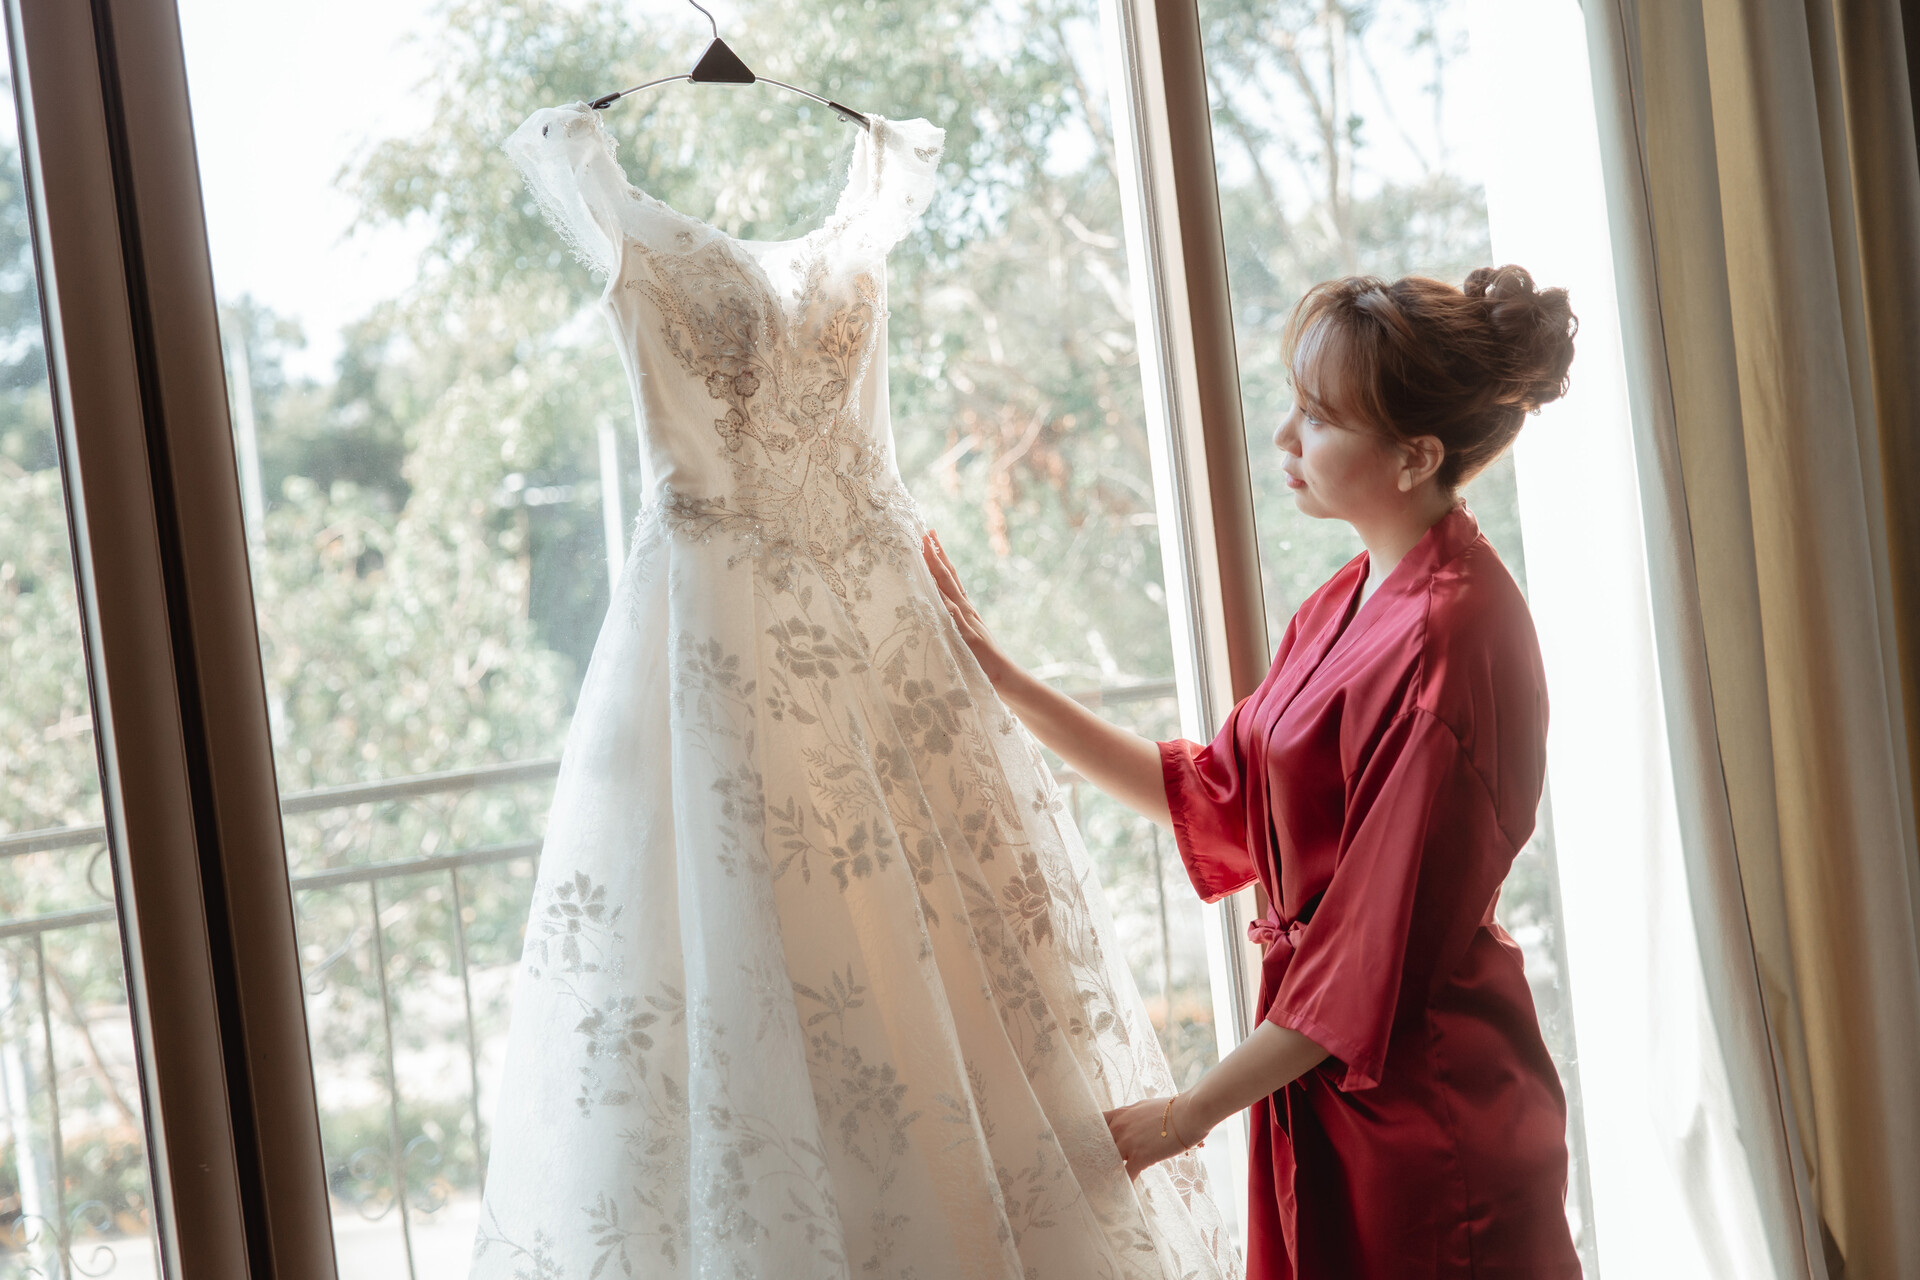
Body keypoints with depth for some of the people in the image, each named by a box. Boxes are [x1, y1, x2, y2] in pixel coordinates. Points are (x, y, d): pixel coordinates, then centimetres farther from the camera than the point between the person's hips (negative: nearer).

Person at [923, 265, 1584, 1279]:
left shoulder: (1447, 638, -22)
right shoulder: (1353, 602, 7)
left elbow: (1379, 956, -22)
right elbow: (1218, 797, 11)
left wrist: (1189, 1113, -14)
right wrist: (999, 677, 8)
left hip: (1426, 1115, -9)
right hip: (1328, 1092, 9)